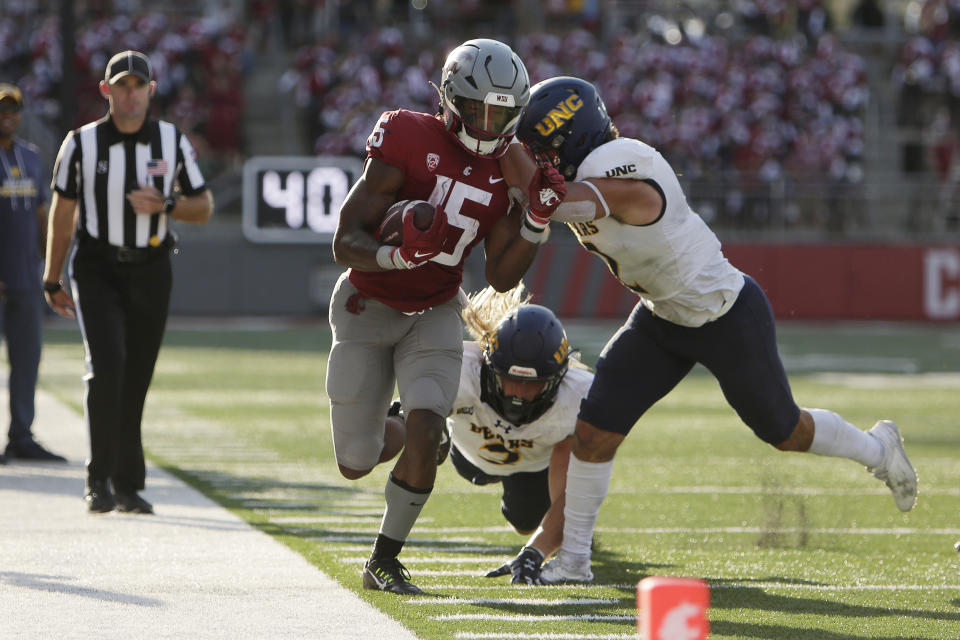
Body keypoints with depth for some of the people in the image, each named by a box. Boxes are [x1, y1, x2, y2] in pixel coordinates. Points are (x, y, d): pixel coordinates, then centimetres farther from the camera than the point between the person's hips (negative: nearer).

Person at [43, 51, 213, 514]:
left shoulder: (173, 142, 3)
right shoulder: (82, 144, -2)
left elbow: (204, 209, 7)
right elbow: (62, 213, 5)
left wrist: (164, 205, -13)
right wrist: (53, 280, 6)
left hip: (151, 272, 2)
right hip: (96, 271, -2)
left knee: (136, 379, 5)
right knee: (107, 363, -20)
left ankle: (128, 486, 15)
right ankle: (99, 480, -16)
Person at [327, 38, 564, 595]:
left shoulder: (508, 170, -6)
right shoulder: (407, 142, -22)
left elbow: (502, 277, -3)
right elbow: (345, 245, -22)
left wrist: (537, 222, -18)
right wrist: (395, 256, -42)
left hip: (435, 314, 3)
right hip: (369, 308, -2)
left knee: (425, 431, -20)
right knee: (356, 463, 2)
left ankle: (385, 561, -2)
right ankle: (403, 436, 40)